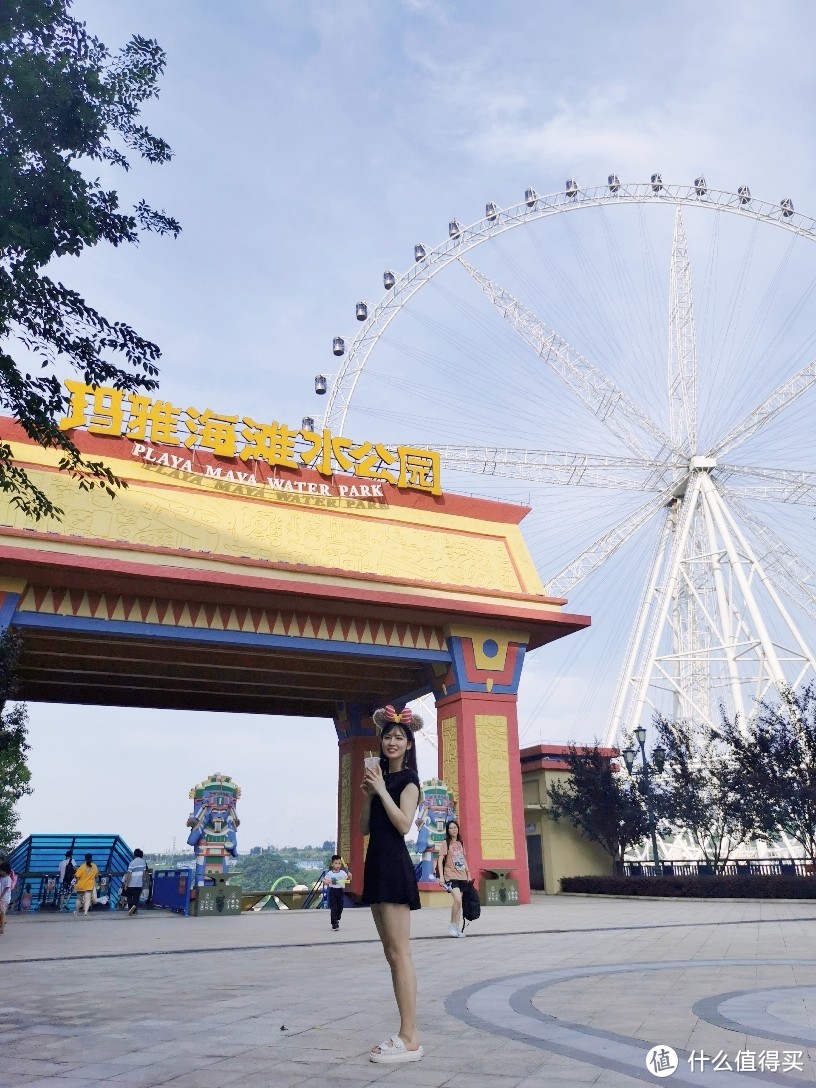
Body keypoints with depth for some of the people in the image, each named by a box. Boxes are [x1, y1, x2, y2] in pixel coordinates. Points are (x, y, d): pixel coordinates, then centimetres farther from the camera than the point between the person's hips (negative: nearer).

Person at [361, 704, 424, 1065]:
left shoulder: (408, 779, -5)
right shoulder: (380, 775, 15)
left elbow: (404, 824, -19)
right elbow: (365, 828, 12)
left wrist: (381, 789, -15)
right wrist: (368, 793, -2)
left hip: (395, 865, -8)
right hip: (376, 864, 8)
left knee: (399, 952, -7)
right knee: (391, 952, 11)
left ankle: (410, 1039, -2)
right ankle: (405, 1034, 18)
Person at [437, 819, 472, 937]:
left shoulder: (460, 843, 14)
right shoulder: (445, 843, -3)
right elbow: (440, 860, -8)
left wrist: (468, 873, 16)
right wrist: (441, 876, -16)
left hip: (462, 876, 6)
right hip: (451, 876, -6)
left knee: (459, 901, 5)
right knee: (457, 899, -22)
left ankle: (457, 928, 14)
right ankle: (452, 925, -7)